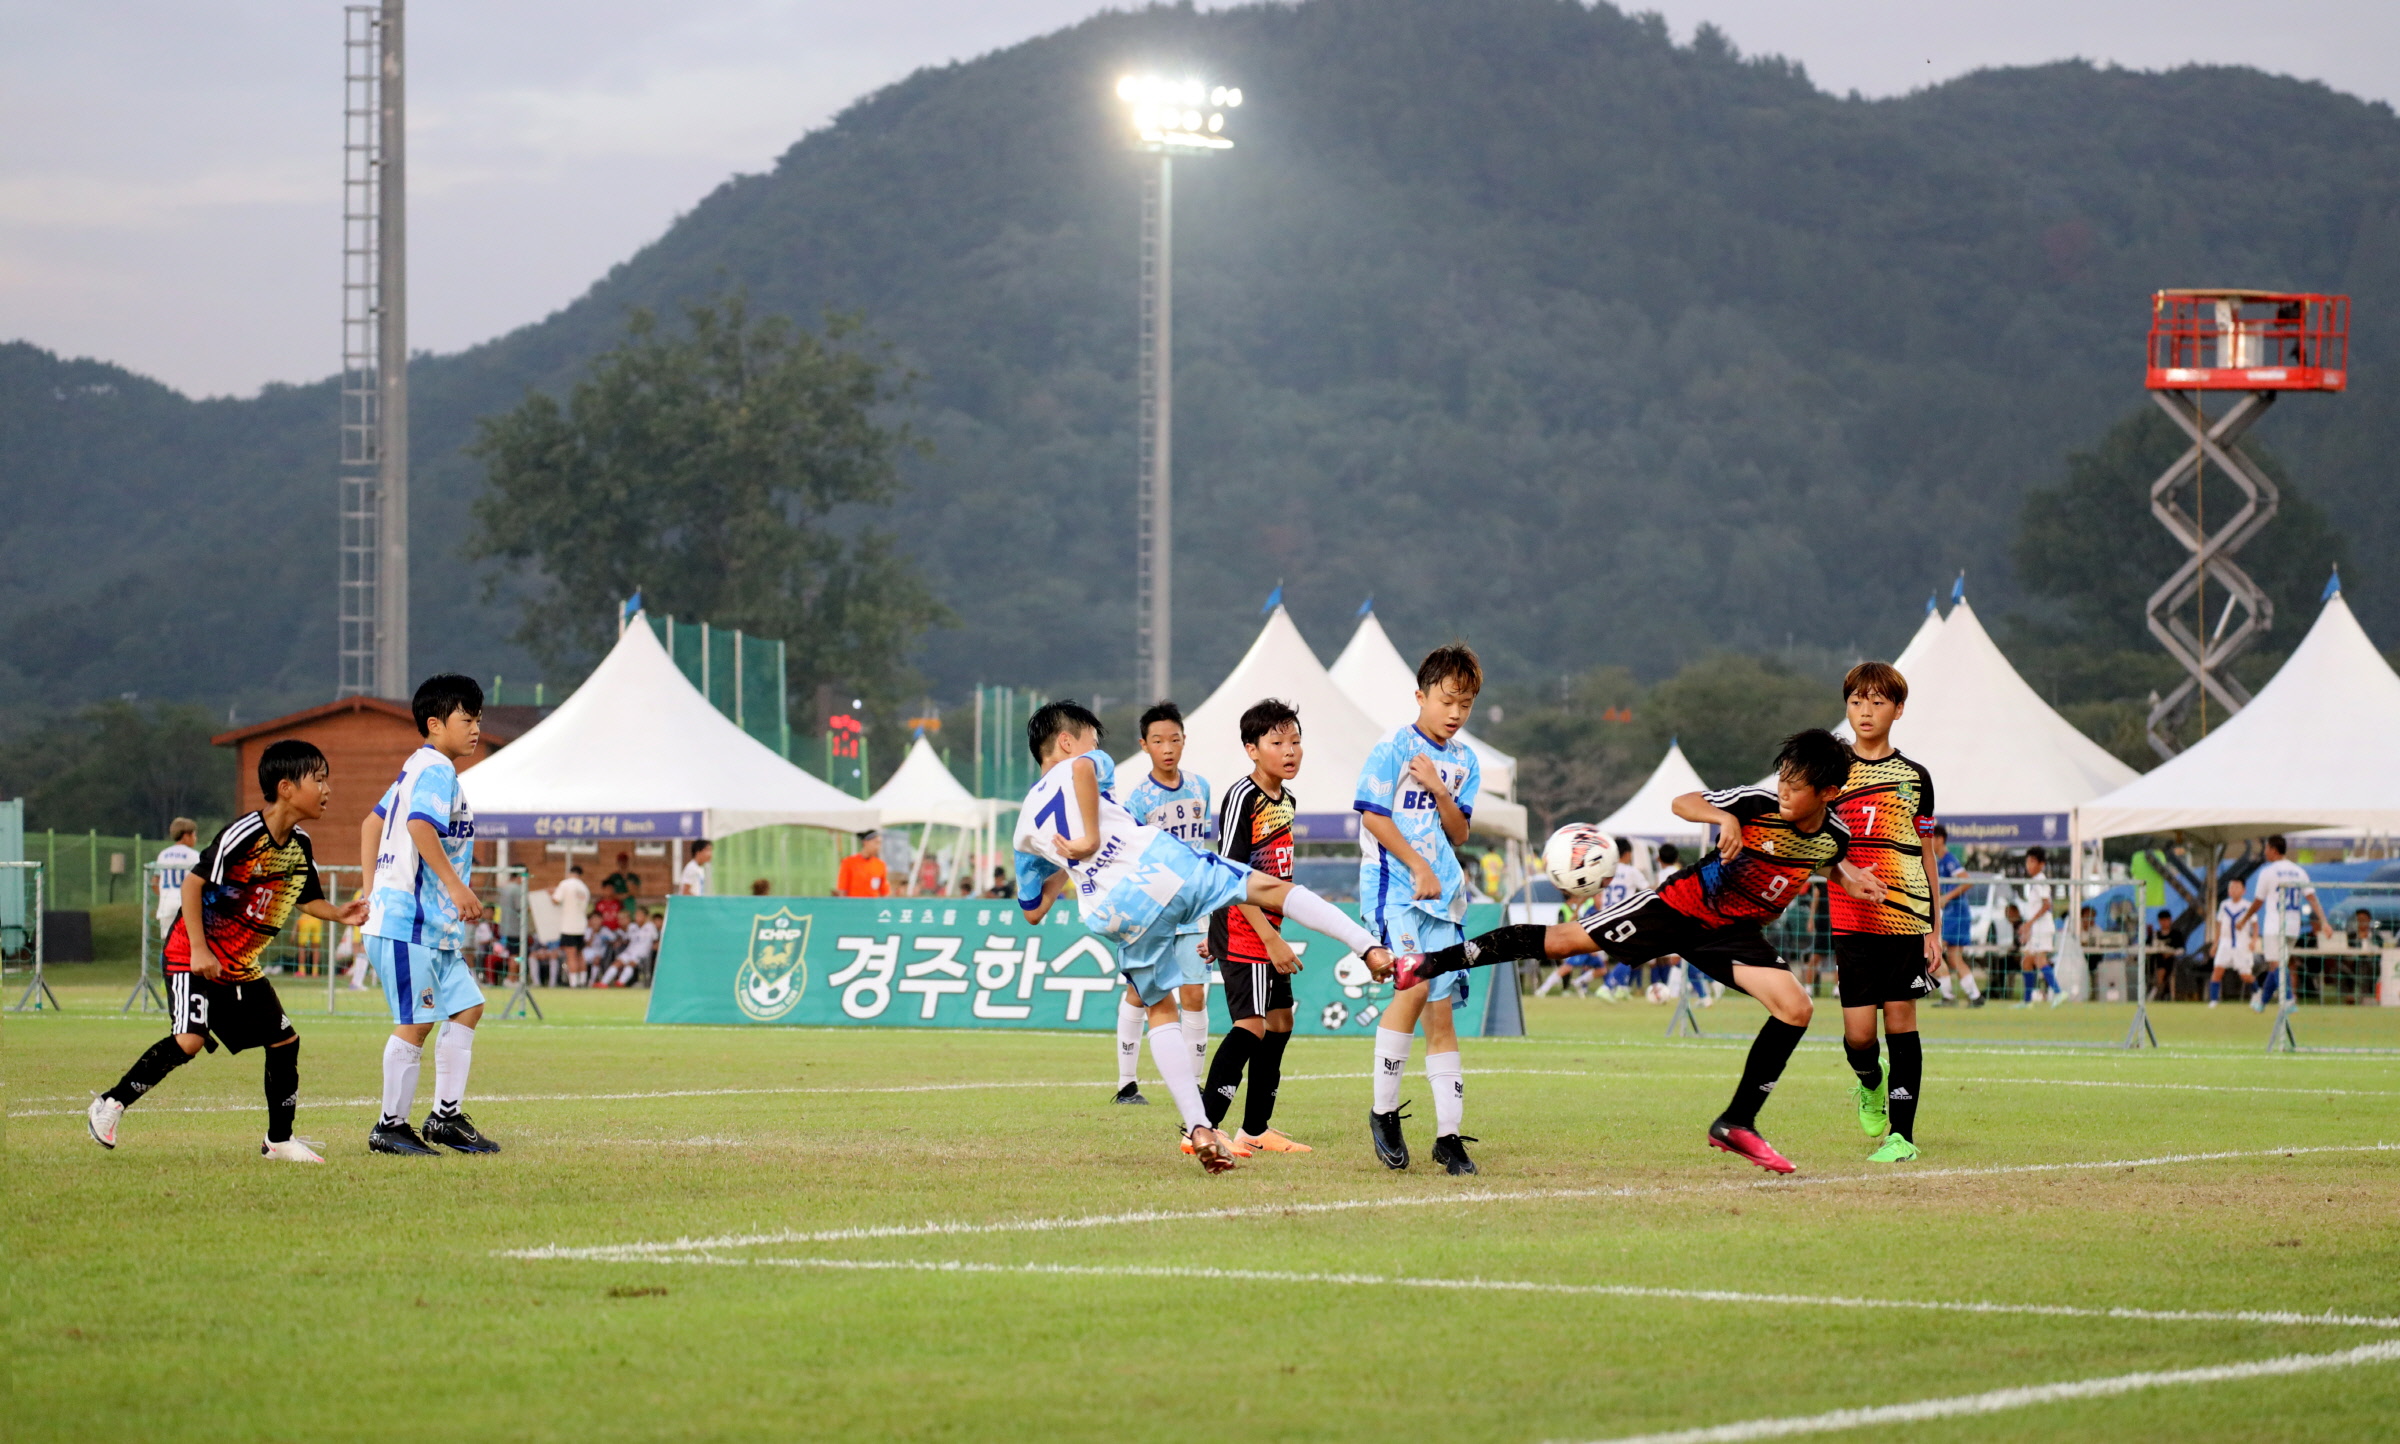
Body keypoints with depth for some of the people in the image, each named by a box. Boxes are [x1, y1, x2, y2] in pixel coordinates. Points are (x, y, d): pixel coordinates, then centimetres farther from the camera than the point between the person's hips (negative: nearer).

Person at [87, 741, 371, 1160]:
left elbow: (305, 899, 16)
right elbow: (192, 883, -20)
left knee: (285, 1041, 5)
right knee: (189, 1040, -23)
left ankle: (279, 1140, 18)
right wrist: (199, 949, -21)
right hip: (192, 955, -8)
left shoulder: (298, 845, 2)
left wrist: (338, 914, -5)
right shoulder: (244, 835, -23)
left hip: (242, 967, 8)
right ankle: (110, 1105, -8)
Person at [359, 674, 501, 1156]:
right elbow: (420, 825, -29)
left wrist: (373, 892, 26)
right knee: (415, 1022, -7)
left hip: (433, 926, 11)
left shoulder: (417, 768, 20)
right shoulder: (437, 770, -12)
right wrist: (455, 885, -30)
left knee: (466, 1007, 11)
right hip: (410, 922, -11)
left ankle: (446, 1116, 15)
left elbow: (373, 823, 27)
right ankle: (392, 1126, 0)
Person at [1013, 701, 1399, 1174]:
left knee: (1161, 1011, 18)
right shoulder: (1085, 765, 15)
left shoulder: (1025, 828, 26)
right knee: (1274, 889, 11)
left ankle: (1199, 1129, 6)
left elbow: (1032, 911, 34)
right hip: (1161, 864, -4)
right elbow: (1083, 765, -14)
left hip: (1116, 917, 4)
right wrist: (1090, 839, -10)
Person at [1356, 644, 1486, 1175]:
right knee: (1414, 984, -24)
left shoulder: (1464, 762, 13)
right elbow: (1373, 816, -7)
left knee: (1441, 1009, 4)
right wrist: (1418, 867, -10)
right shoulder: (1392, 749, -4)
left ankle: (1448, 1134, 6)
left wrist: (1439, 790, -7)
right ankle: (1384, 1110, -13)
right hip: (1394, 884, -6)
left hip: (1443, 893, 6)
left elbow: (1459, 833, 11)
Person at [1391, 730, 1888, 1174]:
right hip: (1680, 904, -3)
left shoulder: (1834, 836, -9)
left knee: (1796, 1007, -17)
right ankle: (1433, 963, 4)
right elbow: (1683, 803, -13)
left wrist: (1849, 875, -4)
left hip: (1733, 934, 3)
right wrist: (1724, 818, -33)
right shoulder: (1759, 804, -21)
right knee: (1561, 941, -8)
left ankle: (1736, 1125, -5)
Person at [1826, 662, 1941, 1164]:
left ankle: (1902, 1133, 3)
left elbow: (1925, 857, 11)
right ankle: (1870, 1084, 27)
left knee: (1901, 1020, -1)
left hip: (1905, 916, 1)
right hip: (1851, 918, 0)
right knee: (1858, 1032, -7)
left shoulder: (1914, 776, 9)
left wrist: (1933, 929, 8)